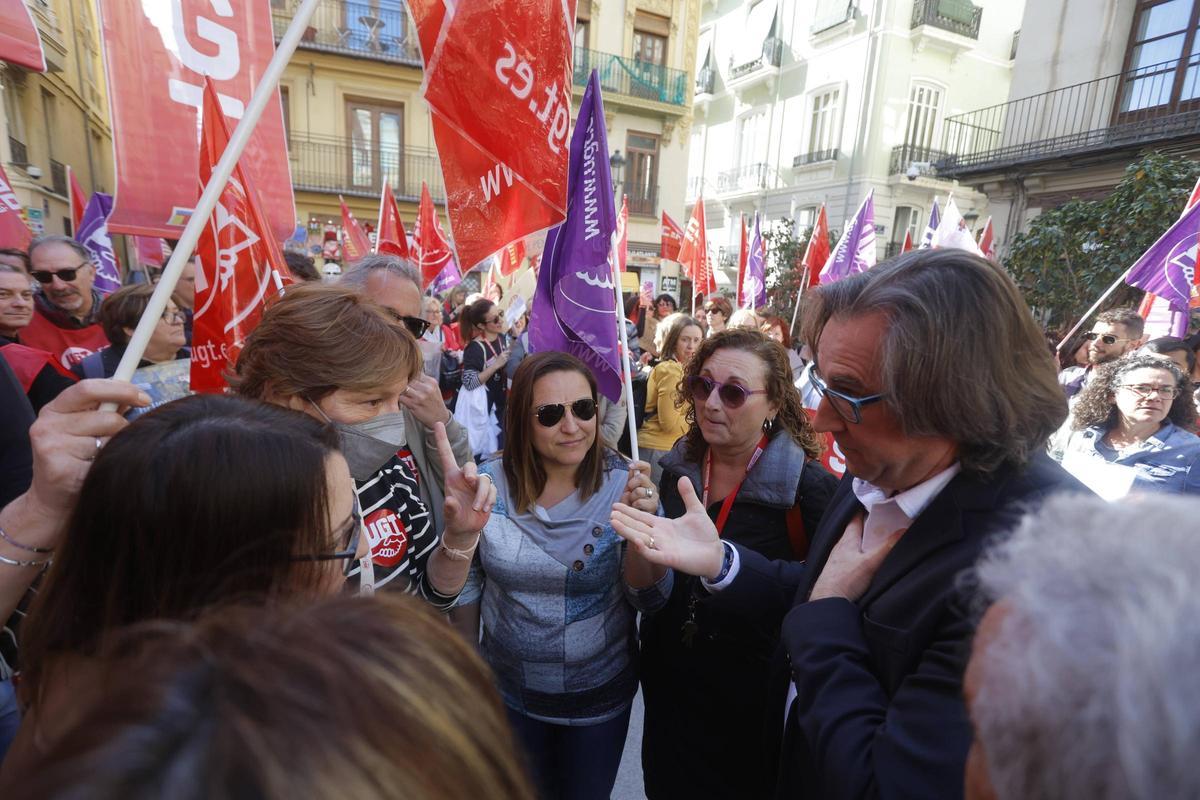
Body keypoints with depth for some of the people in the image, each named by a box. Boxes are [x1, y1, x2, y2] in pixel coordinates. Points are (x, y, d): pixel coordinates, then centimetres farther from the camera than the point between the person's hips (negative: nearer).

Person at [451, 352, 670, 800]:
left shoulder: (623, 485, -20)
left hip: (600, 694, -1)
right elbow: (467, 580, -1)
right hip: (508, 690, 1)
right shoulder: (488, 484, -16)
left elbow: (650, 601, -18)